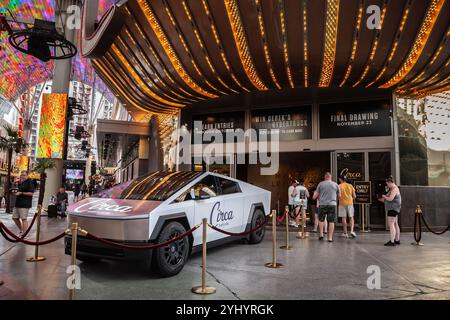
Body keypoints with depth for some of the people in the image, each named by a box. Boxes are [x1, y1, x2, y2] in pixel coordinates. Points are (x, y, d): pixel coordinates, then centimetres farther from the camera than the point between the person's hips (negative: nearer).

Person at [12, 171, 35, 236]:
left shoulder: (30, 182, -10)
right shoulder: (21, 183, 17)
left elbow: (31, 193, -16)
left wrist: (21, 193, -18)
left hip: (24, 204, -9)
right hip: (18, 203, 9)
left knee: (24, 219, -6)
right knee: (15, 217, 15)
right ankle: (21, 230, 30)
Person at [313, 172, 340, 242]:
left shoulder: (320, 184, 4)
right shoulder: (335, 184, 6)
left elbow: (314, 197, 4)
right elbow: (339, 196, 15)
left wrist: (315, 193, 26)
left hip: (322, 204, 0)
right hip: (332, 204, 0)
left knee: (321, 219, 17)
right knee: (331, 221, 4)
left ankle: (321, 234, 11)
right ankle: (330, 238, 3)